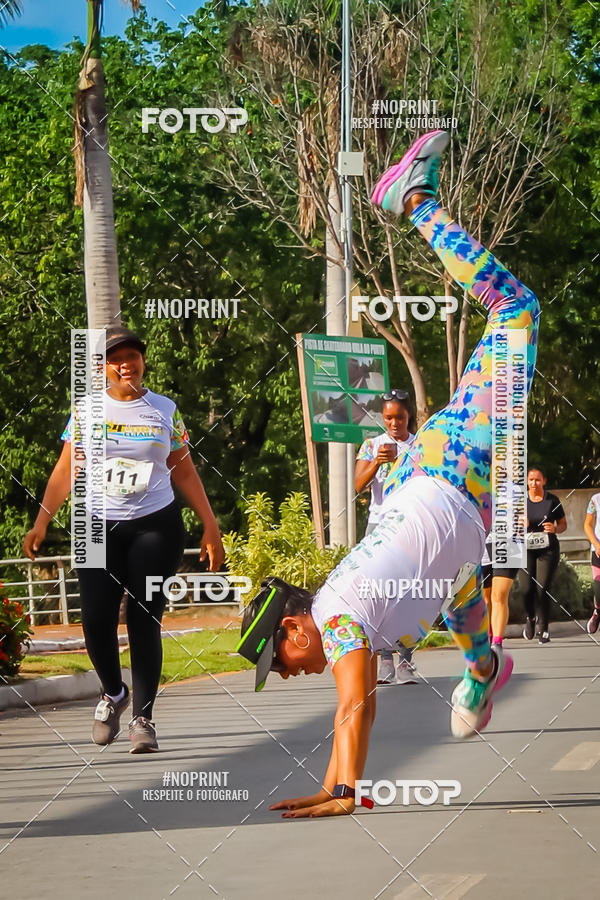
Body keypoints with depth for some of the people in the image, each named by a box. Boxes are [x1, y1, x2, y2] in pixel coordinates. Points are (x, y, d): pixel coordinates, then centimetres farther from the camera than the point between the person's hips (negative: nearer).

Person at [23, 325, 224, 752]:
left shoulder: (165, 410, 6)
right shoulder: (87, 410, 5)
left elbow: (185, 473, 11)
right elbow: (66, 472, 6)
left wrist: (211, 526, 8)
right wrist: (41, 523, -2)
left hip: (155, 525, 0)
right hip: (99, 527, 0)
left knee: (145, 621, -4)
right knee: (96, 619, -8)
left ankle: (143, 718, 4)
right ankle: (113, 693, 20)